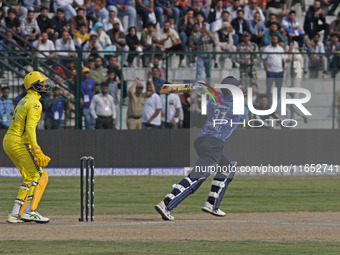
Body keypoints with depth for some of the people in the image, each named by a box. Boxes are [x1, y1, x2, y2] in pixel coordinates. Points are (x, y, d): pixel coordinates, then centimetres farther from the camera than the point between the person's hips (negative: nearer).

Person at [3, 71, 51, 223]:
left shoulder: (24, 101, 21)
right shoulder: (35, 103, -10)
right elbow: (30, 127, -21)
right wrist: (36, 150, -28)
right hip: (19, 142, -10)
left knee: (29, 178, 15)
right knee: (39, 176, -9)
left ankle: (15, 214, 9)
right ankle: (30, 211, -18)